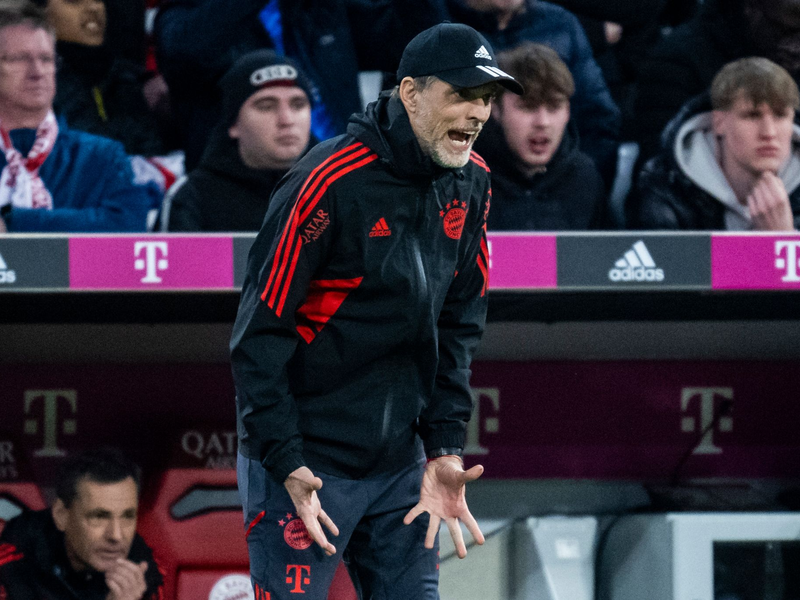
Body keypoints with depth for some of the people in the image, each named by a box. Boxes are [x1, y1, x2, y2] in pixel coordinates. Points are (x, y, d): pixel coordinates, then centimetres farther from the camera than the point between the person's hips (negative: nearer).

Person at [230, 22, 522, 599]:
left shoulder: (470, 183, 4)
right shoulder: (330, 183, -17)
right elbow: (260, 333, -16)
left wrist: (444, 449, 3)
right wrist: (287, 465, -21)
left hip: (401, 463, 7)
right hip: (306, 464, -7)